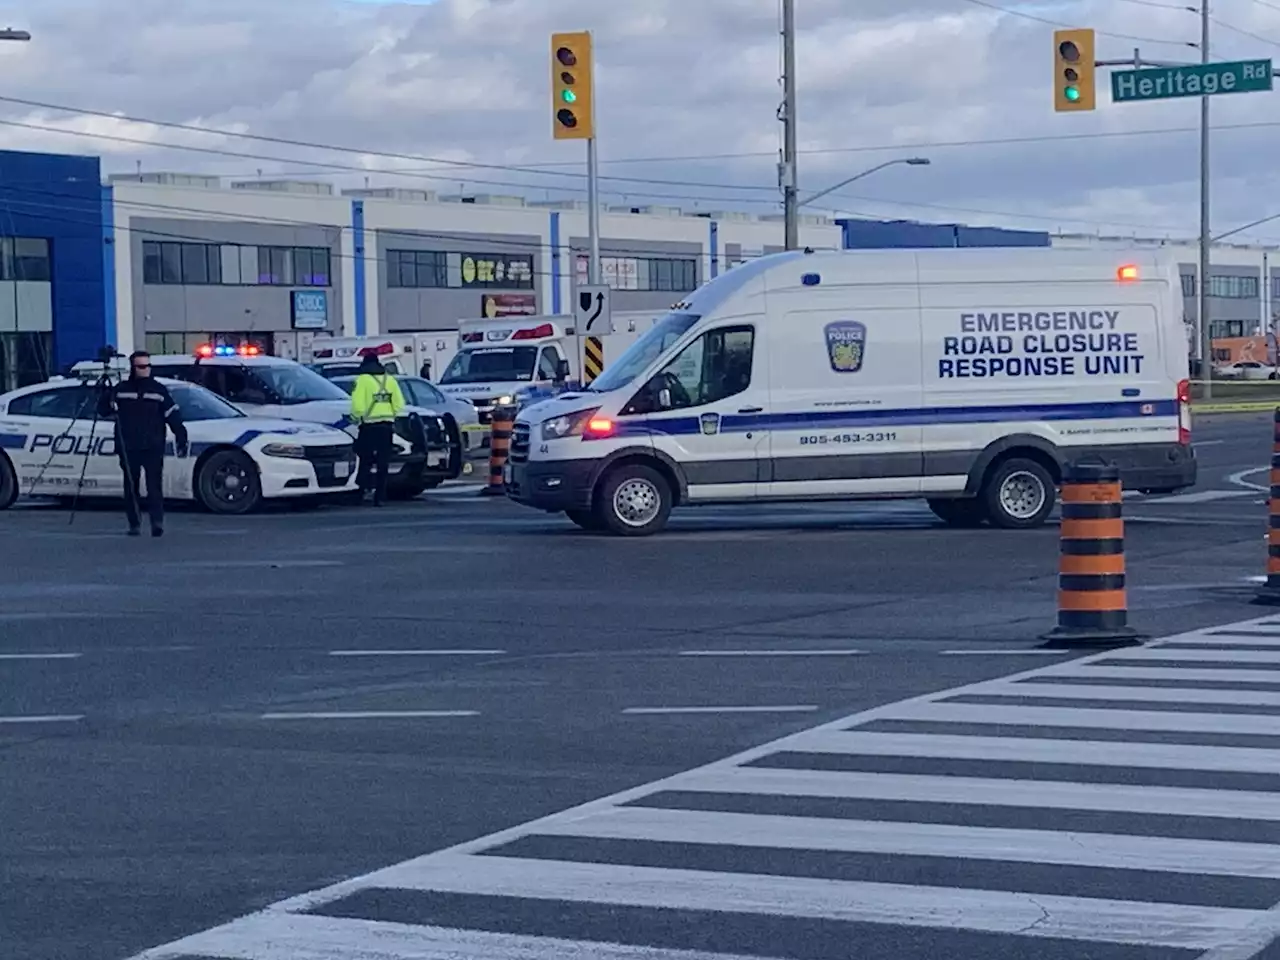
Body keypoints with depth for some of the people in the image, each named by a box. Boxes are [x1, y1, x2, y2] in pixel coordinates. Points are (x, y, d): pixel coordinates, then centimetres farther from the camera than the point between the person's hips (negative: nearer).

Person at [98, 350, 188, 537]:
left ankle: (157, 522, -19)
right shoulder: (121, 389, 8)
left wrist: (181, 437, -3)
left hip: (153, 448, -2)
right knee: (131, 488, 6)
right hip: (128, 449, 2)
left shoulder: (159, 390, 7)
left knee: (154, 485, -12)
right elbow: (103, 411, 9)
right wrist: (107, 396, -11)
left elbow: (173, 415, 5)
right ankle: (134, 524, 13)